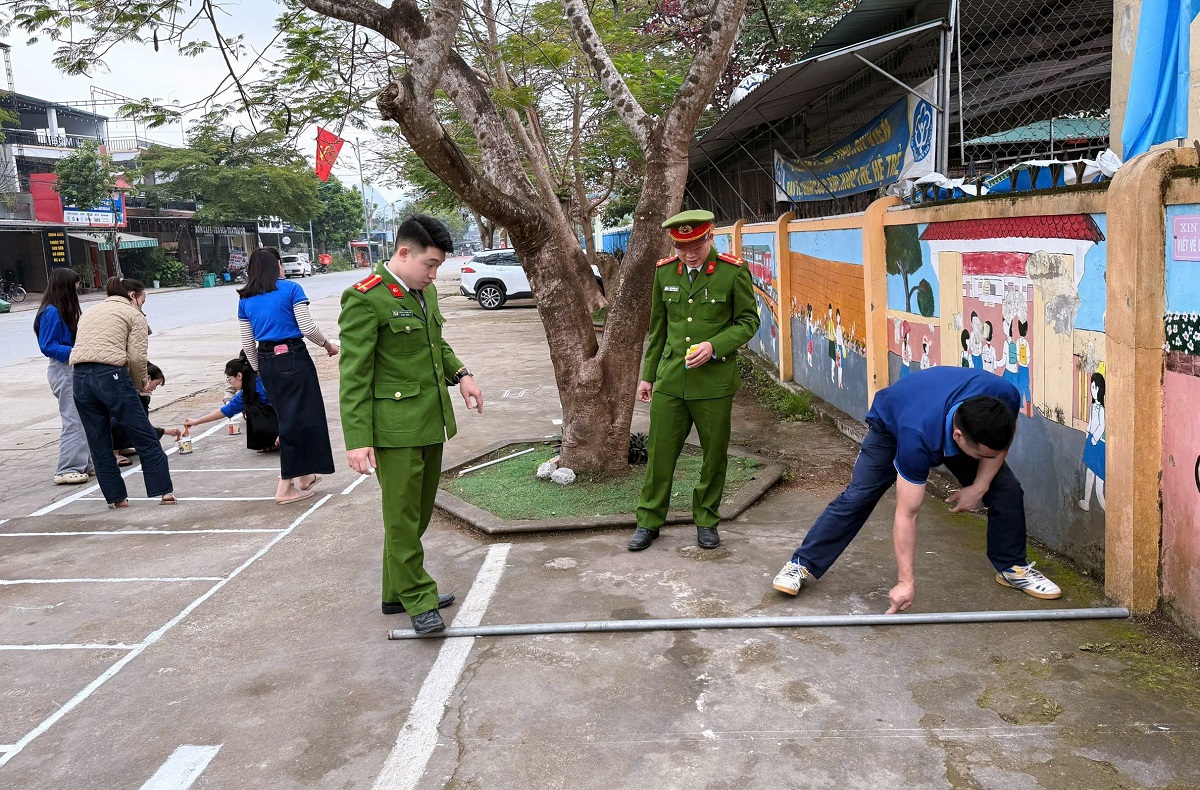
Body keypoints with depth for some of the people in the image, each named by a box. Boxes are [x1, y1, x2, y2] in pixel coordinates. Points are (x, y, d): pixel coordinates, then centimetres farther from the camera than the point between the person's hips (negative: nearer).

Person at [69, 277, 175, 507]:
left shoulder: (89, 312, 26)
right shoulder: (133, 314, 7)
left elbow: (81, 348, 15)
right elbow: (137, 357, -4)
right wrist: (140, 385, 11)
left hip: (80, 378, 6)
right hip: (111, 376, -6)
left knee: (99, 445, 14)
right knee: (145, 439, 3)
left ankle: (116, 497, 19)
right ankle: (164, 491, 2)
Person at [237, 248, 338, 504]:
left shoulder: (245, 300, 9)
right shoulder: (290, 289, -6)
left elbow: (247, 343, 11)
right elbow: (307, 328, -11)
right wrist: (328, 345, 4)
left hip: (266, 361, 6)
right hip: (293, 358, -5)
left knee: (287, 416, 18)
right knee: (298, 417, 2)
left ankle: (303, 475, 28)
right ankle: (285, 487, 2)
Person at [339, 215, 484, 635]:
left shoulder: (426, 291, 11)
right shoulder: (365, 298, -15)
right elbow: (354, 376, -16)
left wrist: (460, 374, 7)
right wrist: (357, 439, -18)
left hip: (432, 422, 9)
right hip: (396, 427, -8)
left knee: (420, 512, 15)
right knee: (402, 516, 2)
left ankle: (398, 592, 29)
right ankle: (418, 600, 14)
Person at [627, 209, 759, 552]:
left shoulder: (733, 271, -7)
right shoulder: (665, 270, 4)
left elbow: (748, 321, -1)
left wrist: (714, 346, -17)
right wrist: (648, 375, 15)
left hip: (714, 382, -2)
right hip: (670, 379, 3)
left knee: (714, 454, 10)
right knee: (660, 452, 6)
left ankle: (706, 520, 28)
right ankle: (648, 521, 21)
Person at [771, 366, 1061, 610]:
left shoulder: (1006, 398, -36)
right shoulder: (918, 438, -46)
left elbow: (999, 444, -8)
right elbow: (906, 514, -38)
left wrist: (979, 486, -17)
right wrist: (906, 581, -36)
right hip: (892, 425, -4)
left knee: (1006, 490, -6)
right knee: (857, 497, -14)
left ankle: (1012, 568, 16)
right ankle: (801, 565, -2)